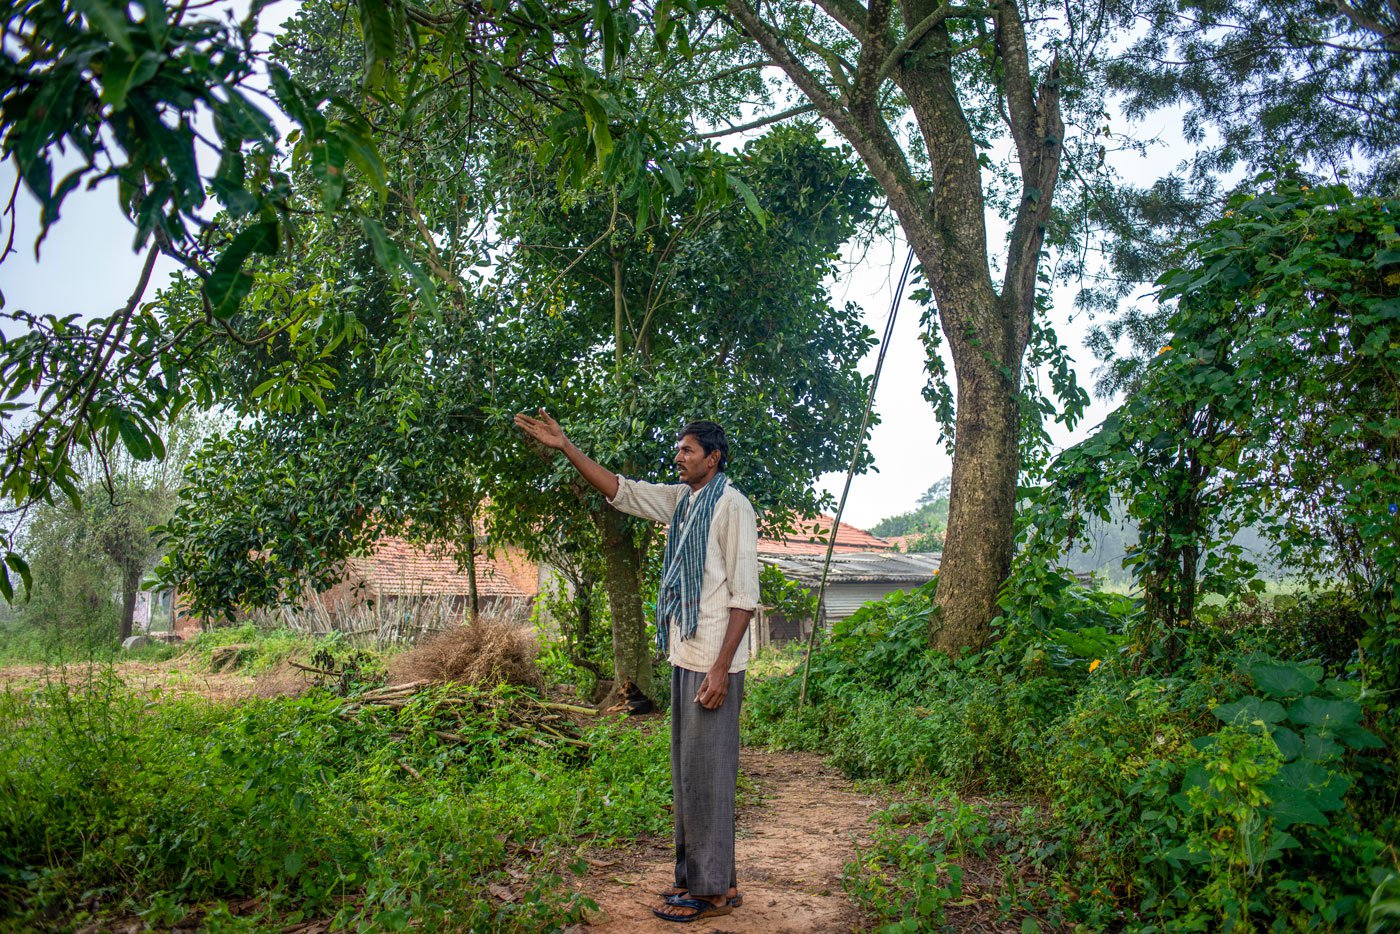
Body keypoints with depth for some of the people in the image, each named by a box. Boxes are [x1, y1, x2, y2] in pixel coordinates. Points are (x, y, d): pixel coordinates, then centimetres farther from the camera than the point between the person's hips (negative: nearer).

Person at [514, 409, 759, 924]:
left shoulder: (732, 506, -12)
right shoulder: (680, 501, 12)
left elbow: (744, 595, -15)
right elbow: (619, 490, 16)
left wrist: (721, 668, -19)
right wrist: (565, 446, 10)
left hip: (713, 663, -9)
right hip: (685, 655, 9)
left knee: (706, 772, -2)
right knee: (687, 771, 14)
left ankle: (713, 890, 8)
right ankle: (697, 876, 24)